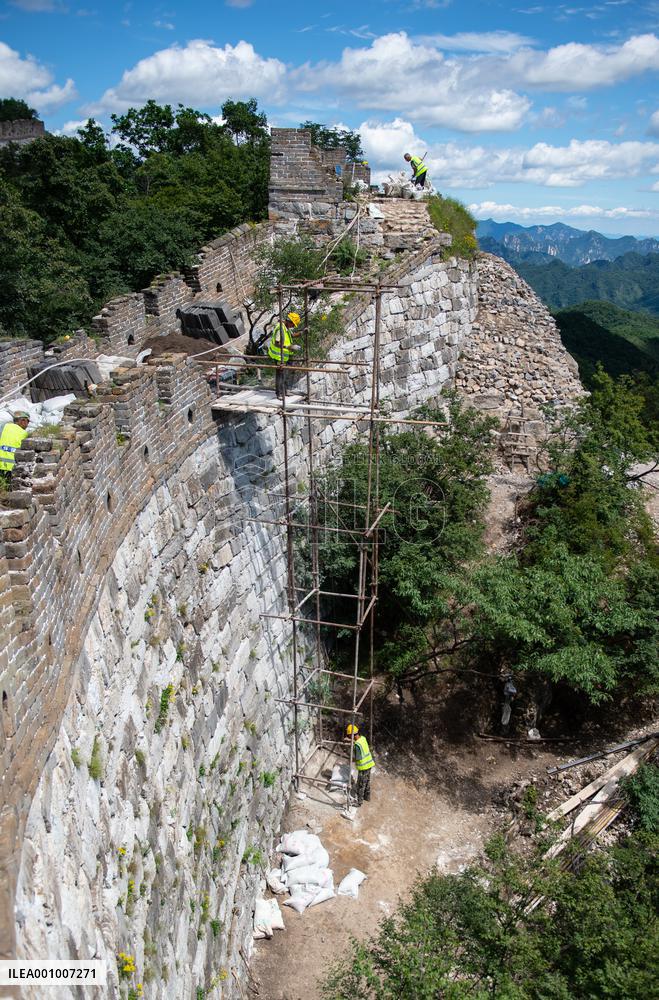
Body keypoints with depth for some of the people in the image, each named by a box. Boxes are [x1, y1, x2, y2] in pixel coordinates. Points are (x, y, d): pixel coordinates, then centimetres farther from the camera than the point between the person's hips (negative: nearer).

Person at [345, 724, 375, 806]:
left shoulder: (357, 745, -29)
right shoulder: (363, 738, -4)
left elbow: (358, 758, -24)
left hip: (363, 767, -8)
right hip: (369, 764, 8)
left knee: (361, 785, 8)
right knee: (367, 781, 25)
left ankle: (359, 801, 21)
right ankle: (367, 797, 41)